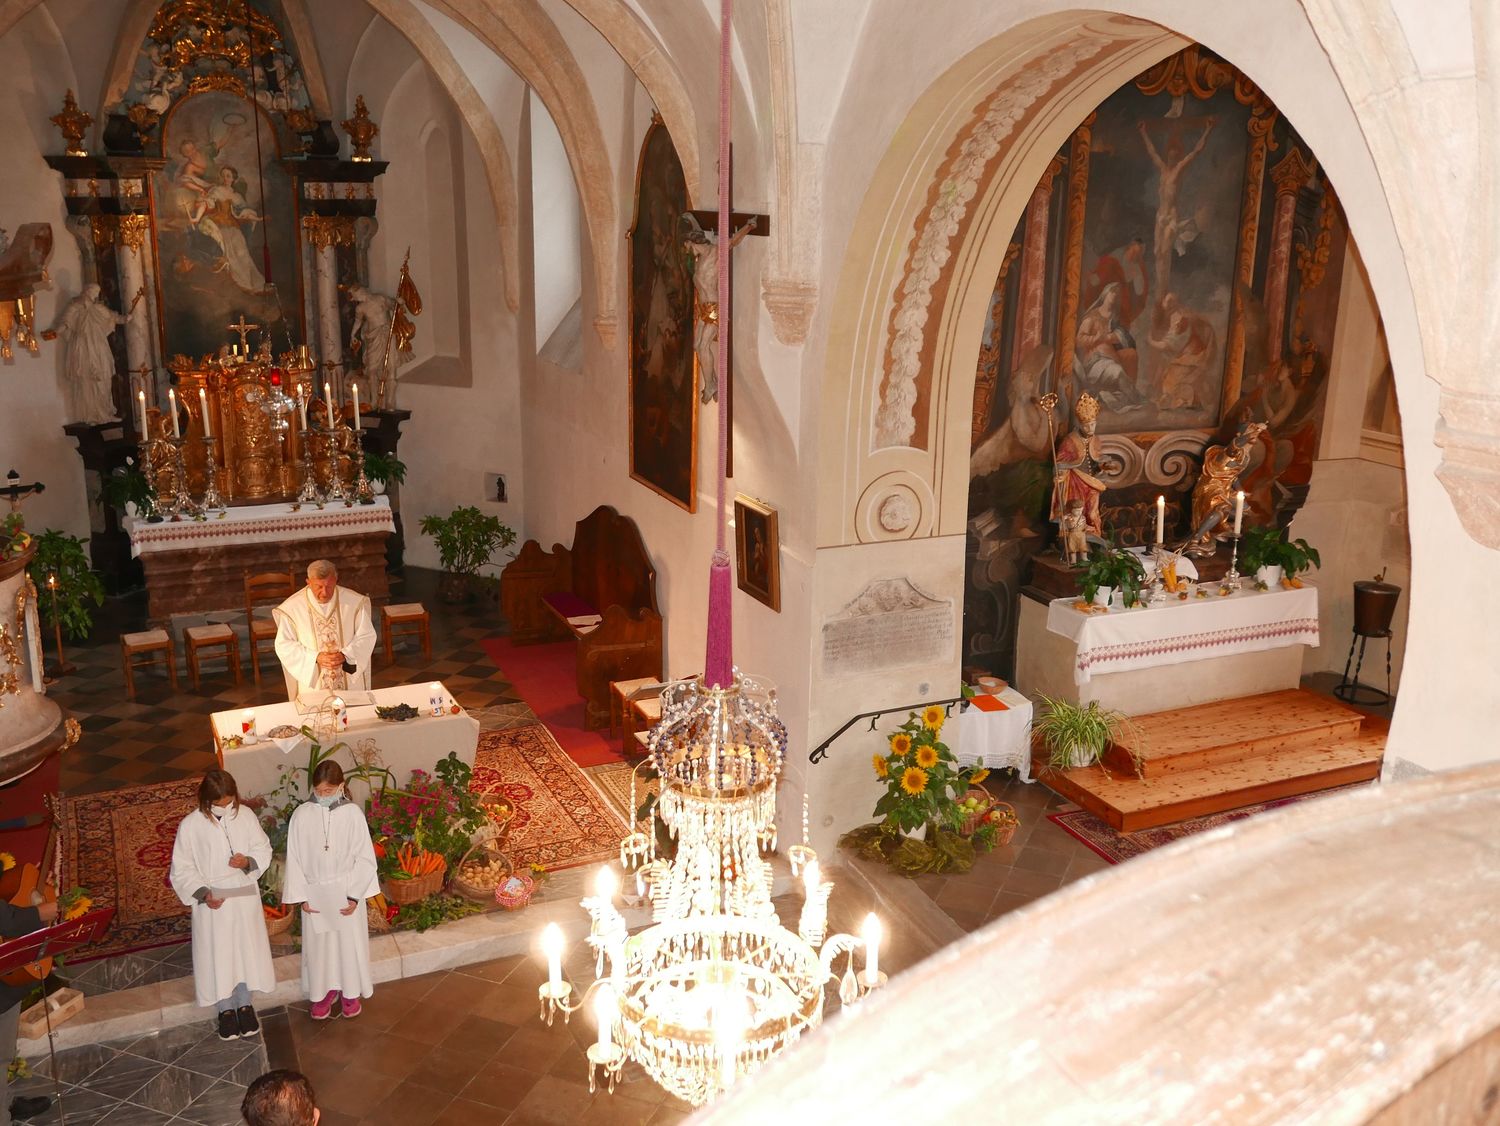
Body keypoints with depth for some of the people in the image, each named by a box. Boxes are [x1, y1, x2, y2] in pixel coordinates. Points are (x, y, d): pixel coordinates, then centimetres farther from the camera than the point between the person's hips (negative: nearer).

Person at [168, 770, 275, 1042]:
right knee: (217, 955, 8)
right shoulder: (190, 826, -14)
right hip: (212, 902, -2)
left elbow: (263, 848, 3)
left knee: (246, 950, 13)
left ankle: (244, 1004, 31)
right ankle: (226, 1010, 27)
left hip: (245, 897, 2)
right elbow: (182, 869, -7)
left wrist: (248, 861, -17)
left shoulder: (245, 815, -8)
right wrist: (202, 893, -20)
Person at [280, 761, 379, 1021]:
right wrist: (301, 896, -6)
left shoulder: (353, 813, -13)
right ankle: (323, 991, 33)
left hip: (345, 891, -1)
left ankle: (350, 992, 31)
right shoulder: (302, 814, -9)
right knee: (318, 945, 13)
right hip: (315, 892, 1)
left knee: (349, 943, 11)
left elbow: (364, 857, -9)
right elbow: (294, 858, -3)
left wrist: (355, 895, -12)